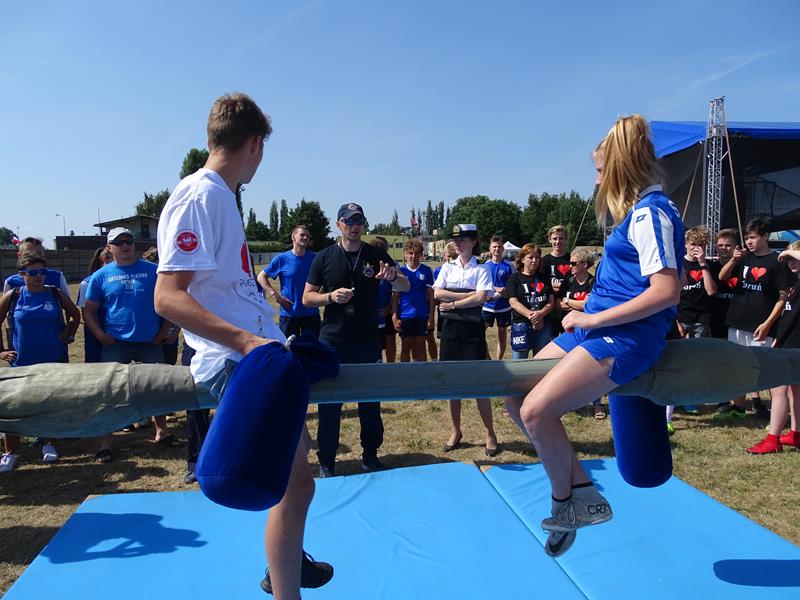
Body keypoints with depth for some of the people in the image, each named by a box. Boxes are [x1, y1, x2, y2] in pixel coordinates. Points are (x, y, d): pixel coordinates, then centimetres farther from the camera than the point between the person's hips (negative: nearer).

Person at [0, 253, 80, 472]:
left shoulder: (56, 294, -1)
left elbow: (75, 315, 14)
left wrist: (68, 335, 5)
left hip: (54, 360, 1)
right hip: (21, 362, -1)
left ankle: (48, 444, 27)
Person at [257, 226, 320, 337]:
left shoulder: (314, 258, 1)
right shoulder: (282, 259, -4)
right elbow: (261, 277, 1)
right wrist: (275, 295, -8)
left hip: (311, 313, 2)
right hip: (289, 313, -2)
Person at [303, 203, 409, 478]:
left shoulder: (377, 255, 2)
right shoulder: (323, 257, 1)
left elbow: (405, 287, -6)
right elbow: (307, 298, 3)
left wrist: (393, 276, -29)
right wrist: (331, 296, -17)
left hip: (367, 341, 1)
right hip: (332, 341, -1)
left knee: (370, 400, 10)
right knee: (329, 402, 5)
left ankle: (370, 456, 27)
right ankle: (326, 462, 19)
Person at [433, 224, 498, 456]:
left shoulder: (481, 270, -1)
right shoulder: (447, 267, 8)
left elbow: (480, 298, -14)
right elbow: (437, 293, -6)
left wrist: (452, 304, -12)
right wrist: (467, 295, -12)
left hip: (472, 328, -3)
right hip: (450, 327, 3)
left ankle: (490, 433, 14)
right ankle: (455, 431, 22)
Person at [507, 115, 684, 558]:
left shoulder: (651, 212, -11)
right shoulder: (640, 210, 17)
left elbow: (666, 291, -21)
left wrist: (593, 319, -17)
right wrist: (587, 315, 13)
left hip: (626, 336, -10)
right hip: (597, 327, 10)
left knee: (536, 411, -21)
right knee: (517, 400, 3)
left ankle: (565, 502, 5)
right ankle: (581, 490, 12)